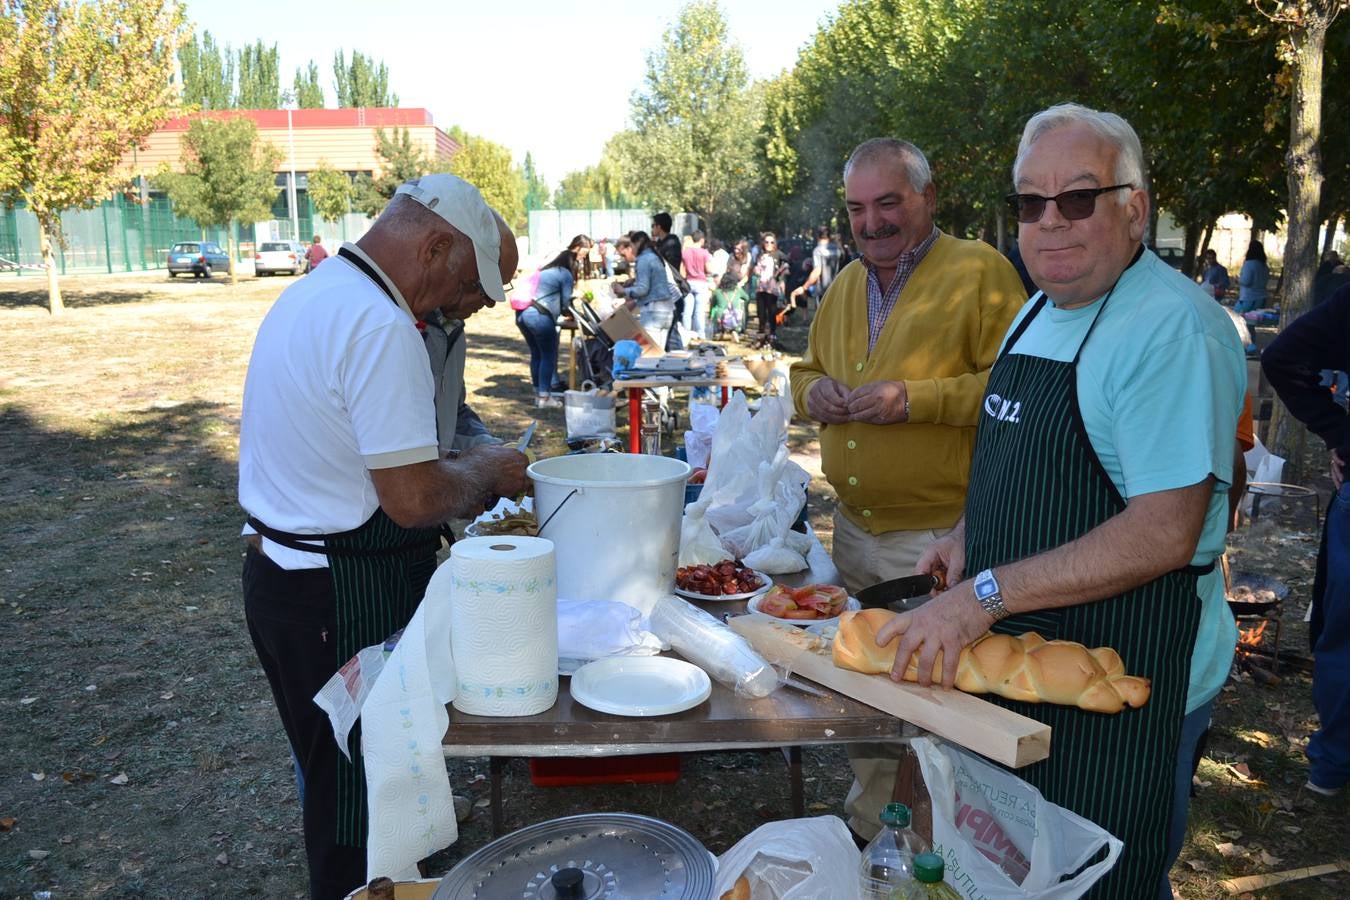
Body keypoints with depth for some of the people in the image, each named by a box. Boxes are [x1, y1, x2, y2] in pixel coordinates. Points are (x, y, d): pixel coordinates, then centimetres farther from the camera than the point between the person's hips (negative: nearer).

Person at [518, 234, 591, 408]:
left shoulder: (549, 268, 22)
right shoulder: (566, 274, -1)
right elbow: (565, 304, 1)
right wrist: (573, 314, 21)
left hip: (522, 314, 8)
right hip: (539, 316, -8)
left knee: (536, 354, 18)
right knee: (548, 356, 4)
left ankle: (538, 394, 24)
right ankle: (544, 397, 6)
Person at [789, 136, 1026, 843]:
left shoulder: (979, 271, -9)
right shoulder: (845, 285, 13)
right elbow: (807, 370, 23)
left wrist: (915, 398, -24)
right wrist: (813, 391, 0)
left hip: (939, 538, -6)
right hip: (853, 528, 7)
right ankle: (866, 819, 40)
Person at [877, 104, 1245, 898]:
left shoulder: (1174, 327, -20)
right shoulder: (1040, 311, 8)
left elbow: (1166, 533, -27)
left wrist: (989, 593, -28)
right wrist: (970, 533, 3)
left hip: (1129, 683, -8)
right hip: (1019, 656, 8)